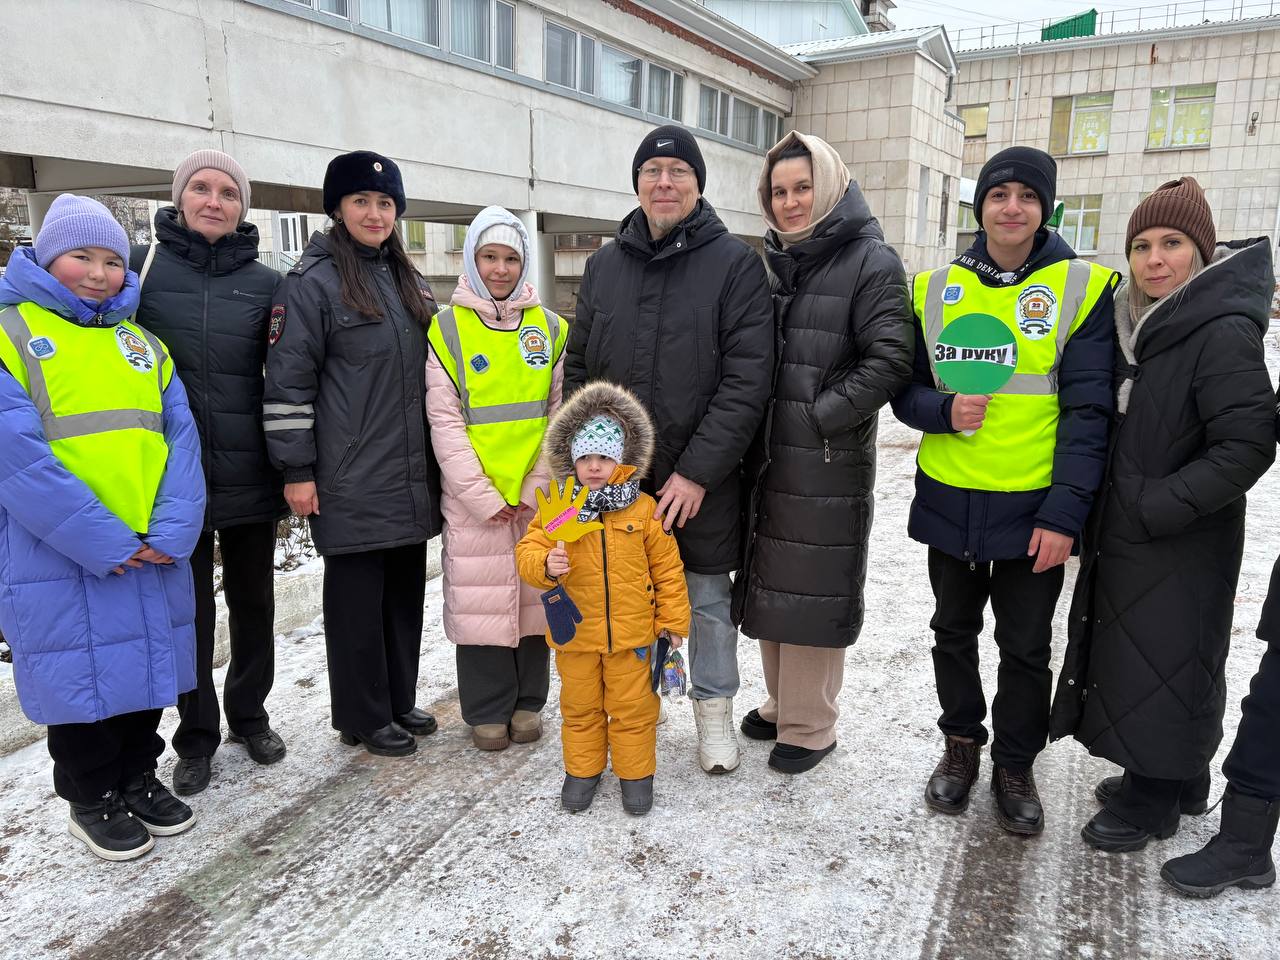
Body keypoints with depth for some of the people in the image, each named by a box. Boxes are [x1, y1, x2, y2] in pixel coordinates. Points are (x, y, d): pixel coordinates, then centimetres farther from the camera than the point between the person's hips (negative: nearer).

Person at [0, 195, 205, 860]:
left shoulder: (142, 343, 12)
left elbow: (181, 436, 2)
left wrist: (172, 531, -12)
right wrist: (103, 542, -18)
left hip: (155, 550, 5)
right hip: (61, 554, -4)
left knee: (147, 663, 15)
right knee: (80, 675, 8)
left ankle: (137, 778, 35)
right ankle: (92, 800, 28)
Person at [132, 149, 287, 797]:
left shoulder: (265, 284, 4)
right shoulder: (141, 267, 1)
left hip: (249, 475, 1)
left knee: (254, 603, 13)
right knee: (189, 610, 8)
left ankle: (250, 715, 33)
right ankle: (196, 737, 26)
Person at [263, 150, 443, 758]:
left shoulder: (408, 282, 16)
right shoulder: (312, 283, -7)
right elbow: (288, 381, -10)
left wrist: (437, 456, 21)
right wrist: (296, 471, -12)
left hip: (410, 476, 7)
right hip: (351, 483, -7)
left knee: (405, 590, 13)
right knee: (358, 596, 3)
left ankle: (399, 701, 29)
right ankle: (363, 717, 18)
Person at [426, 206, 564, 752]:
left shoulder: (551, 328, 6)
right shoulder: (447, 328, 0)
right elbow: (444, 421, -5)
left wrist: (539, 483, -6)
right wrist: (481, 494, -11)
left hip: (538, 496, 2)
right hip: (472, 498, -2)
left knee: (536, 594, 9)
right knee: (481, 599, 4)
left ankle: (528, 702, 27)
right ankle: (487, 711, 21)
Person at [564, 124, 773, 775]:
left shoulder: (734, 263, -6)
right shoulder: (604, 264, 8)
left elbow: (747, 379, -12)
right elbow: (577, 369, 12)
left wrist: (697, 470, -17)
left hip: (702, 481, -3)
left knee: (708, 598, 11)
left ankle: (714, 710, 31)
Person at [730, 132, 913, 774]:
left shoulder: (871, 262, -6)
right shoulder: (770, 262, 14)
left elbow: (890, 361, -14)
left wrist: (816, 415, -17)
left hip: (829, 463, -6)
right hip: (766, 458, 7)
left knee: (813, 592, 2)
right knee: (770, 583, 15)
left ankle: (808, 727, 18)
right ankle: (782, 703, 33)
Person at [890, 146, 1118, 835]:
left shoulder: (1081, 289, -5)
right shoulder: (935, 289, 3)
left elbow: (1086, 411, -9)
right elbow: (906, 391, 7)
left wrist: (1064, 514, -15)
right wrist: (945, 410, -15)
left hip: (1033, 508, -2)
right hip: (949, 500, 3)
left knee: (1025, 647, 11)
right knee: (953, 633, 17)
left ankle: (1015, 766, 32)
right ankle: (961, 745, 37)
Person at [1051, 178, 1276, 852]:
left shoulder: (1224, 332, -16)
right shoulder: (1137, 326, 9)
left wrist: (1155, 507, -20)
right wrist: (1094, 507, 10)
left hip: (1181, 544, -8)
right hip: (1123, 537, 8)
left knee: (1164, 663, 3)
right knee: (1125, 653, 17)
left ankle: (1153, 800, 22)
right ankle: (1178, 781, 37)